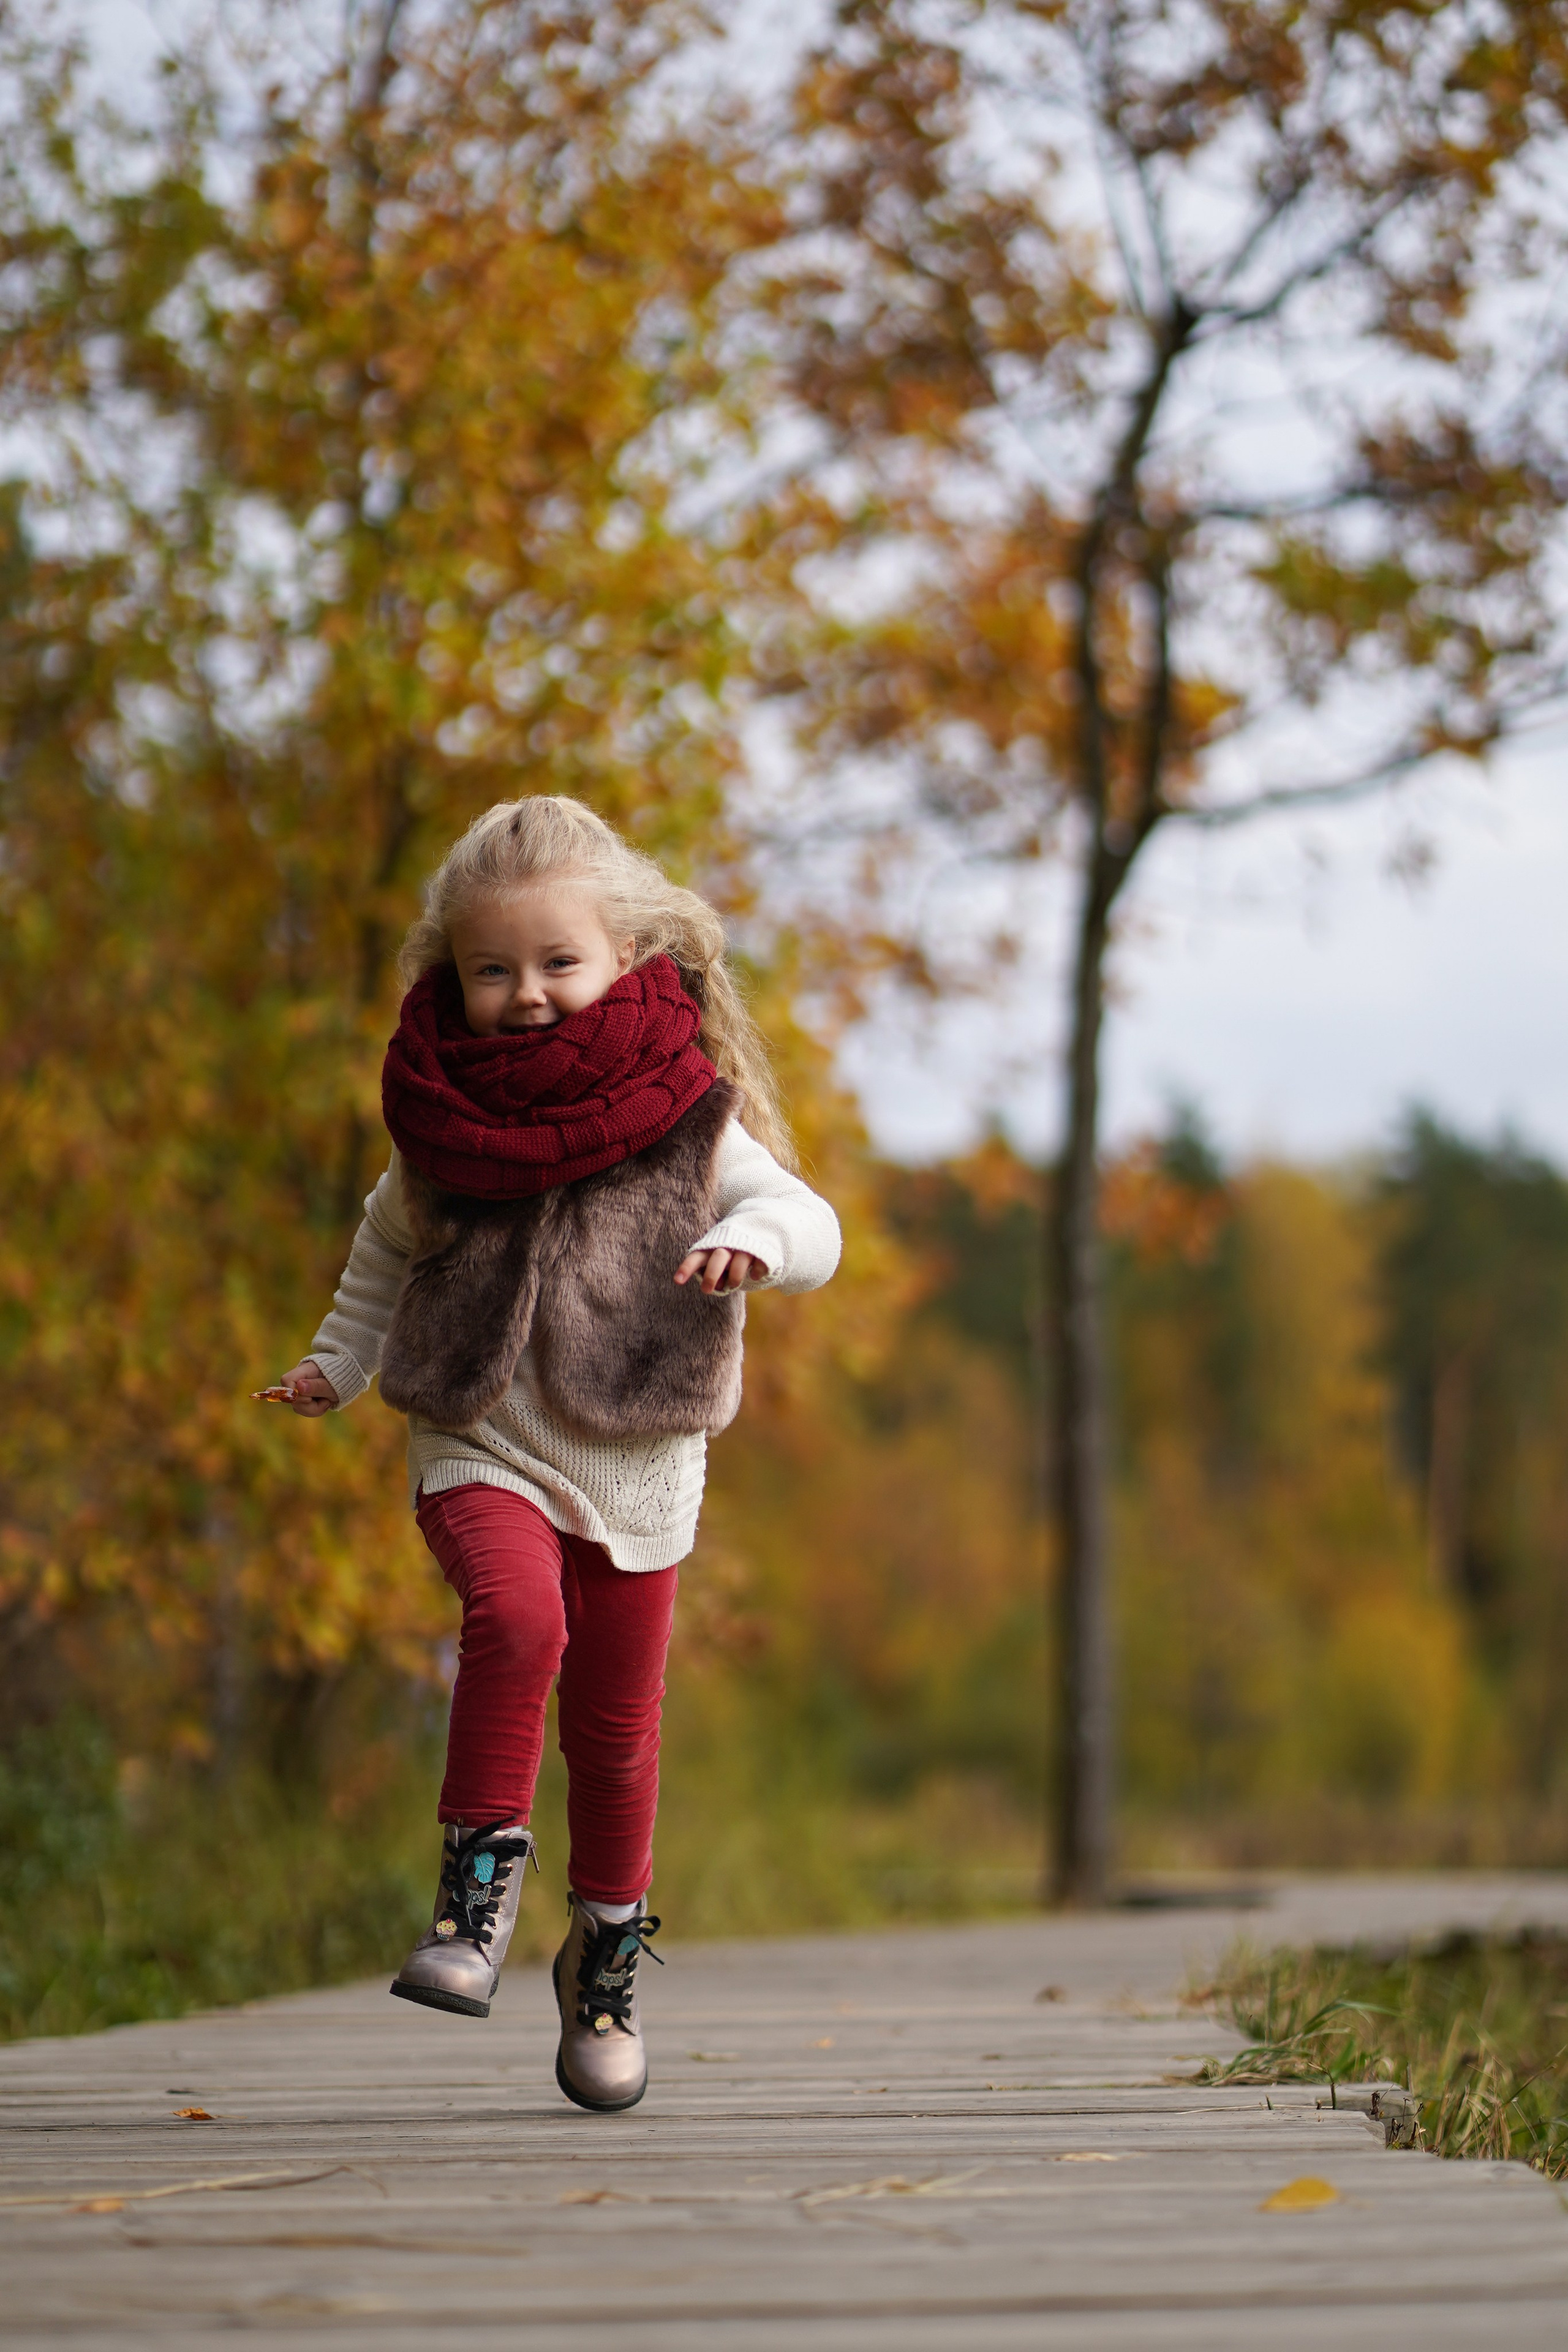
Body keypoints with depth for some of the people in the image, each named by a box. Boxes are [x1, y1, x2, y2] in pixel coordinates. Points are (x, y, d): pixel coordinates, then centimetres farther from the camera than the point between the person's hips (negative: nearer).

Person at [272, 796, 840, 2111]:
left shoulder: (686, 1118, -6)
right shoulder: (444, 1115, 1)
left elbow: (810, 1229, -11)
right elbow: (391, 1243, 20)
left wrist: (755, 1237, -32)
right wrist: (340, 1360, 14)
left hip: (635, 1467, 0)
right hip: (482, 1447, 0)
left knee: (616, 1718, 7)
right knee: (515, 1615, -29)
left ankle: (608, 1956, 27)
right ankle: (482, 1870, -15)